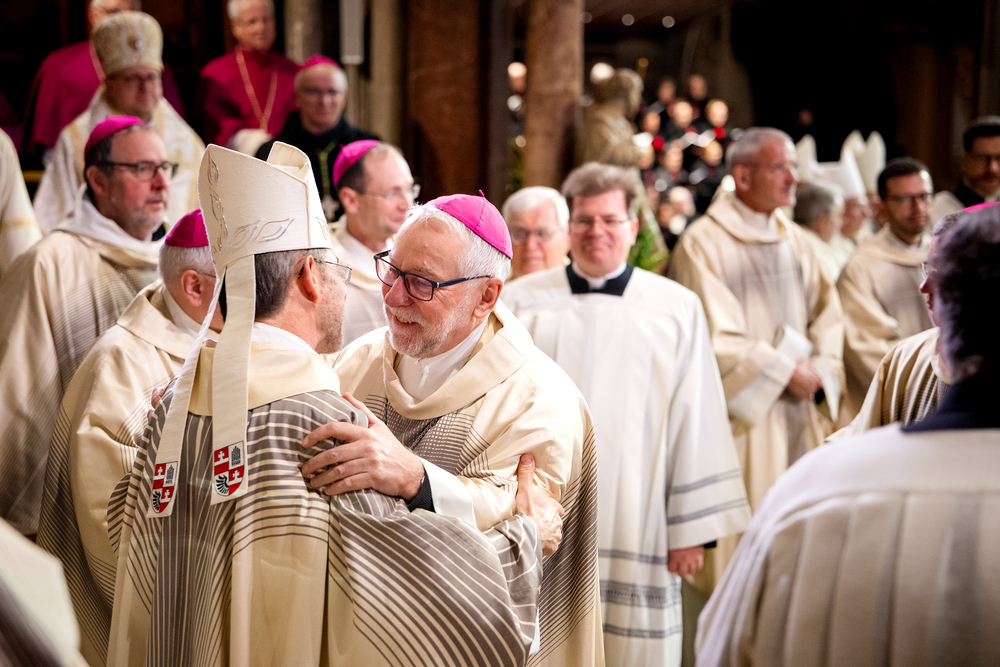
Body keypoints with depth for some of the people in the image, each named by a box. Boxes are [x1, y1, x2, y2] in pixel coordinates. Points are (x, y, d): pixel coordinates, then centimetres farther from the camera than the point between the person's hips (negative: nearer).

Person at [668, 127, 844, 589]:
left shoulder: (795, 241, 13)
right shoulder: (703, 243, -9)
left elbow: (828, 314, 13)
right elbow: (716, 338, -14)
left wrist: (819, 373, -5)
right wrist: (785, 372, -10)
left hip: (802, 412, 6)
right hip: (742, 413, -6)